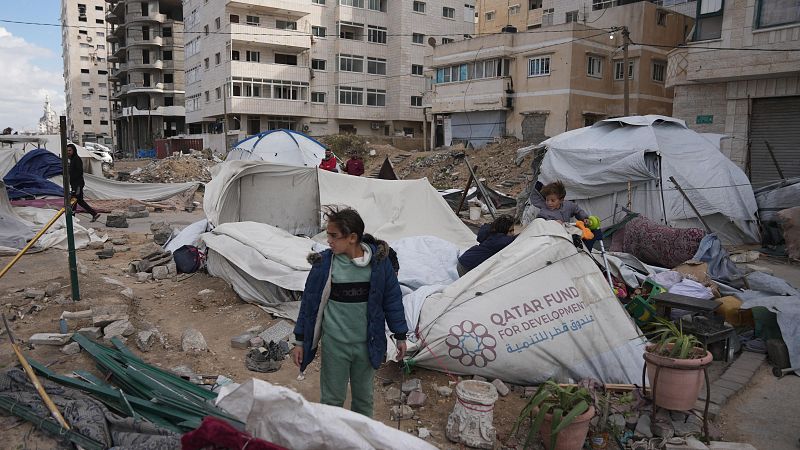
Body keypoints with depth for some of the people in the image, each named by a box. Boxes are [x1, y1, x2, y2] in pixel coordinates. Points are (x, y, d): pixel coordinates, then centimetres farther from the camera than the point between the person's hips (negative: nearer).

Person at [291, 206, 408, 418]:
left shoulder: (378, 261, -11)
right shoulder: (324, 263, -12)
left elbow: (392, 298, 0)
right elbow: (309, 302, -3)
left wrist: (400, 336, 4)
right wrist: (299, 340, 0)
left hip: (366, 343, 1)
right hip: (334, 343, -1)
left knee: (364, 396, 20)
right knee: (332, 398, 12)